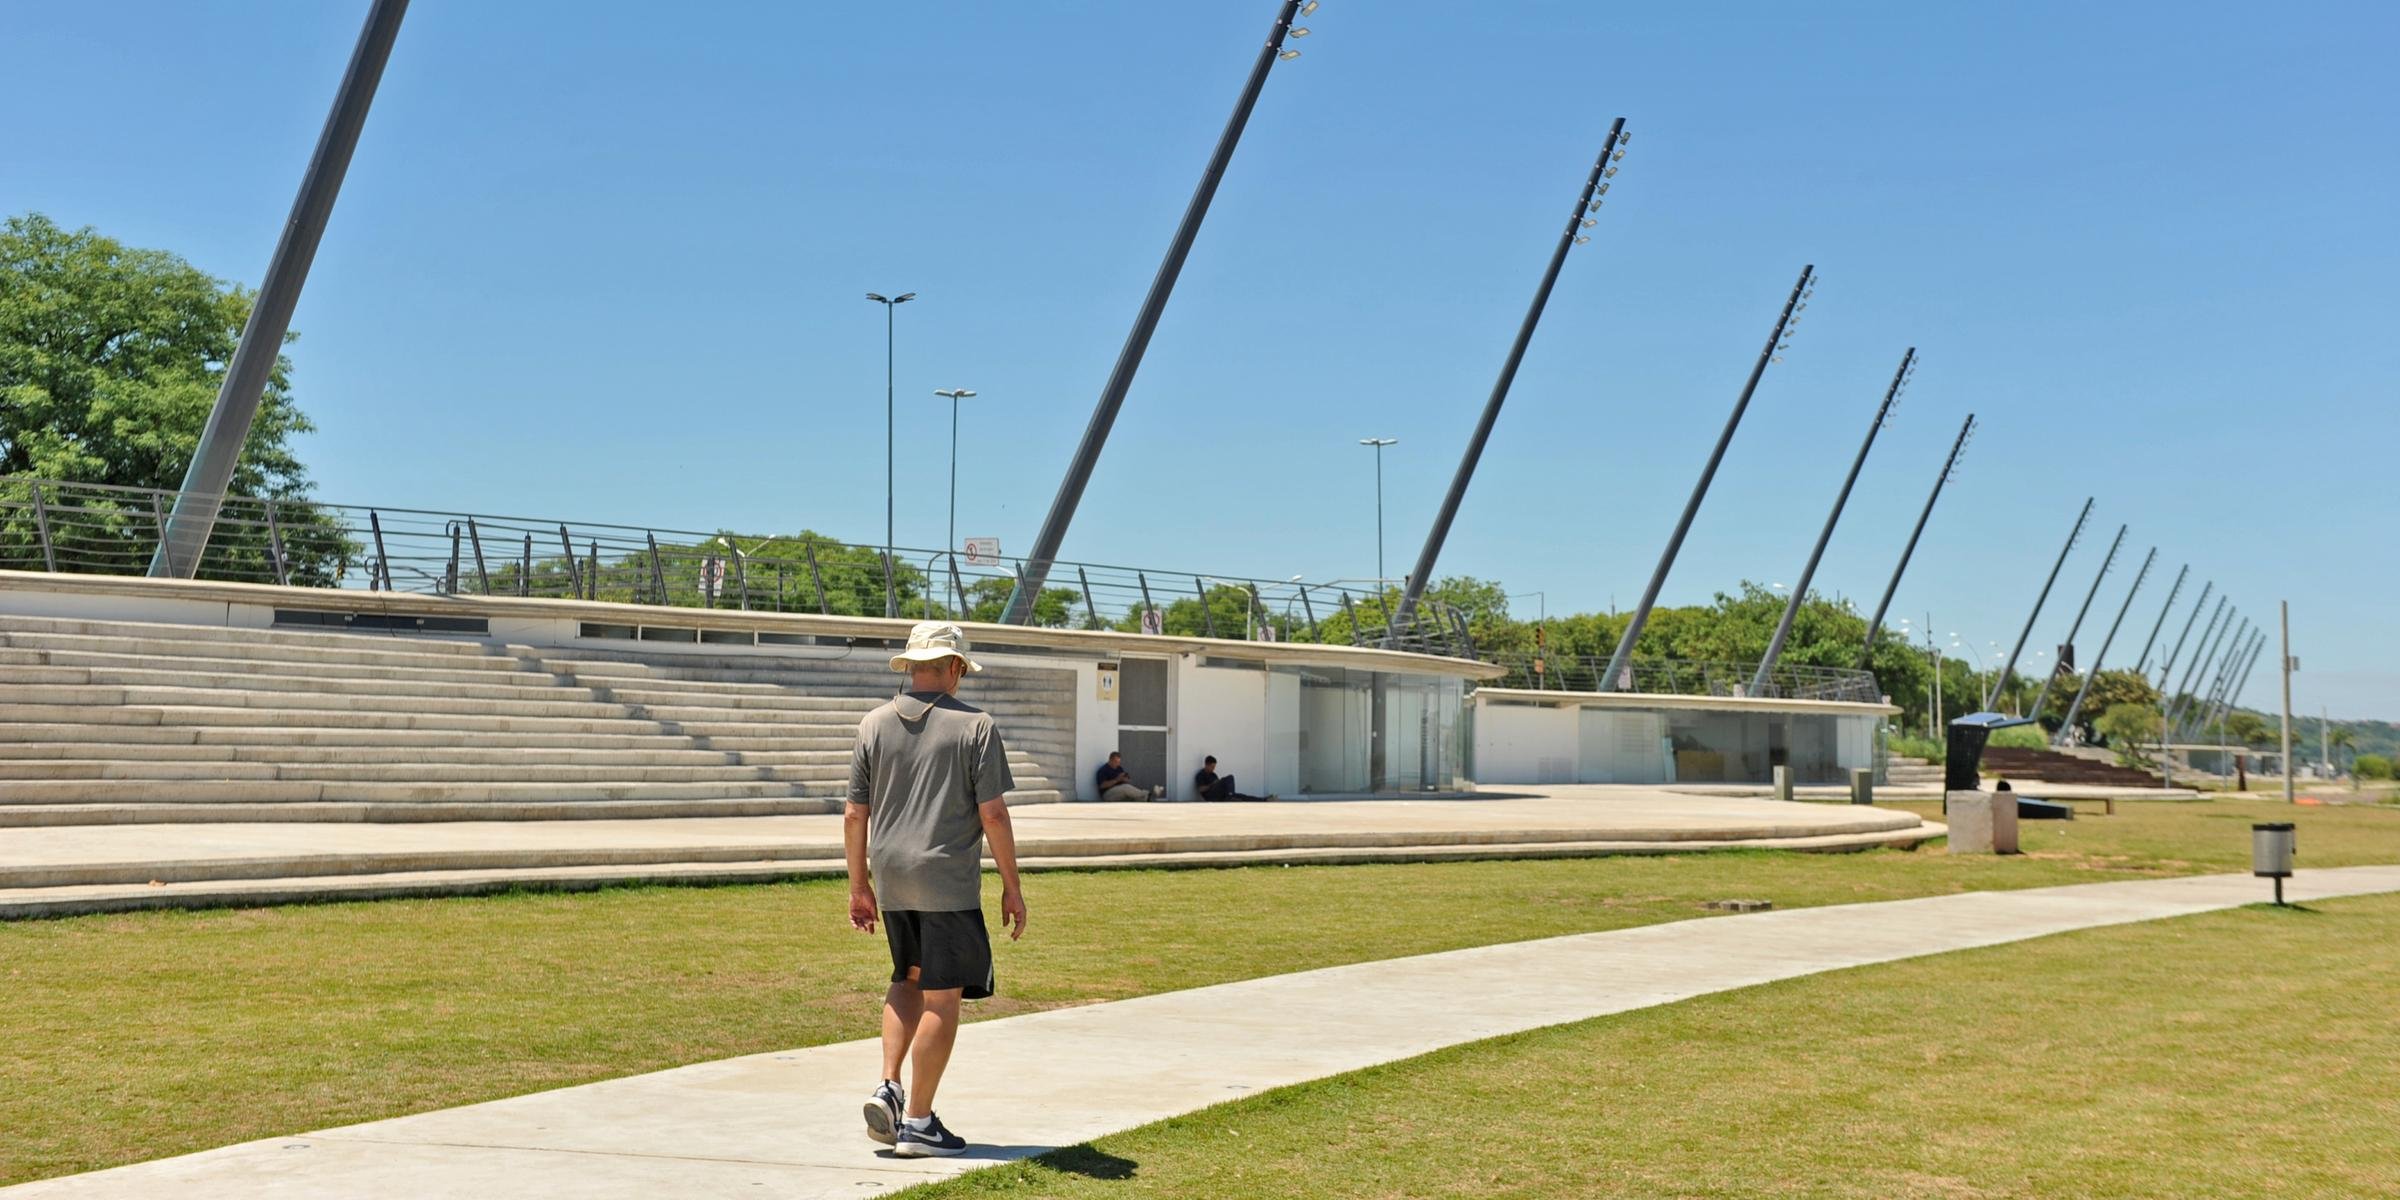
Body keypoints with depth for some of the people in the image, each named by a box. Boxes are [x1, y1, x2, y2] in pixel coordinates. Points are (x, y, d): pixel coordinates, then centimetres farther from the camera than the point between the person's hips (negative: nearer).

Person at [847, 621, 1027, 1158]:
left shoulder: (874, 726, 6)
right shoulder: (973, 726, -5)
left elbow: (854, 816, 6)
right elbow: (993, 815, -8)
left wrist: (859, 886, 15)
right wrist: (1012, 887, 0)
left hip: (890, 878, 5)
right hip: (948, 882, -5)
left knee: (908, 980, 23)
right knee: (941, 1000, 3)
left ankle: (888, 1088, 8)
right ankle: (918, 1121, 6)